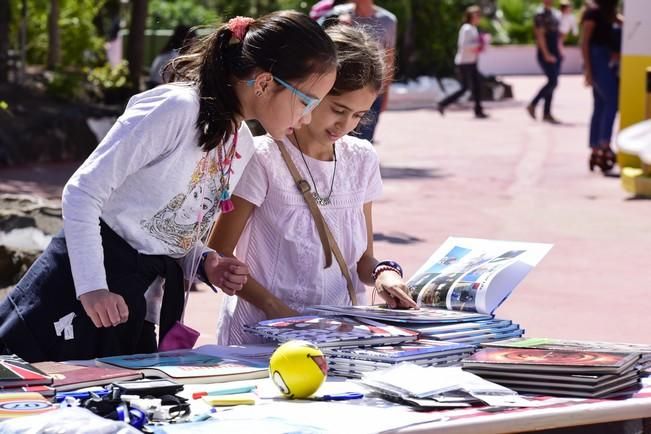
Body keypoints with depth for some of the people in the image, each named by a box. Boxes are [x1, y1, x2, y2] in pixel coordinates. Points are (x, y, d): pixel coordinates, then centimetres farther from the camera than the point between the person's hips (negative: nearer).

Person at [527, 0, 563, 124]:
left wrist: (559, 51, 12)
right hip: (546, 54, -8)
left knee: (552, 82, 7)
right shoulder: (540, 15, -10)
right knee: (552, 82, -12)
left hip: (555, 54, 8)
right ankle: (532, 105, -1)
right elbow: (540, 36, -15)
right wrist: (546, 55, -20)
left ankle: (547, 113, 11)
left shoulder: (555, 14, 15)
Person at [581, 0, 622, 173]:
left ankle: (595, 152, 9)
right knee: (612, 101, -19)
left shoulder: (608, 15, 18)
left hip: (607, 63, 9)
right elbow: (584, 42, -13)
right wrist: (587, 69, -18)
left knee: (600, 107, 7)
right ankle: (604, 146, -25)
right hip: (598, 62, -9)